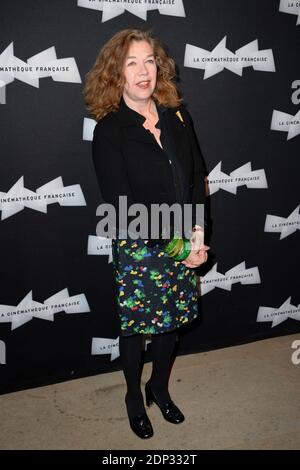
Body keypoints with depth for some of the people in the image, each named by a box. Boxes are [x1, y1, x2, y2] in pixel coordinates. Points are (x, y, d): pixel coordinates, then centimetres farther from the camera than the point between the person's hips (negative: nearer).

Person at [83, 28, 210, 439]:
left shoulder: (177, 114, 2)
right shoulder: (109, 130, -12)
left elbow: (197, 174, 2)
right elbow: (120, 202, -16)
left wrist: (197, 232, -11)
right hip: (137, 247, -4)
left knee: (173, 317, 17)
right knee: (136, 324, 11)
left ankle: (160, 387, 43)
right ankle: (134, 396, 37)